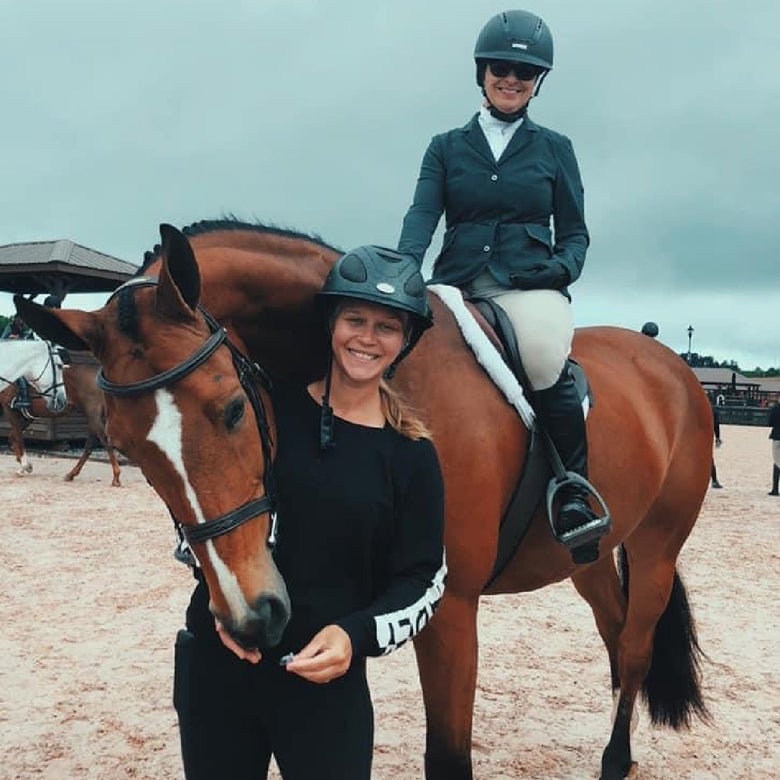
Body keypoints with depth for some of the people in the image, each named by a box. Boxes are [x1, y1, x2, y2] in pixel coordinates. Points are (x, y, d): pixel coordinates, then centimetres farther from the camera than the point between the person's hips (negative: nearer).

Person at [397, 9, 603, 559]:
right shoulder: (446, 147, 16)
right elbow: (422, 215, 1)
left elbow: (575, 231, 15)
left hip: (530, 283, -2)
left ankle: (575, 493, -18)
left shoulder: (555, 148, 16)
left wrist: (564, 266, -7)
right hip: (458, 283, 3)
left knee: (546, 357, -33)